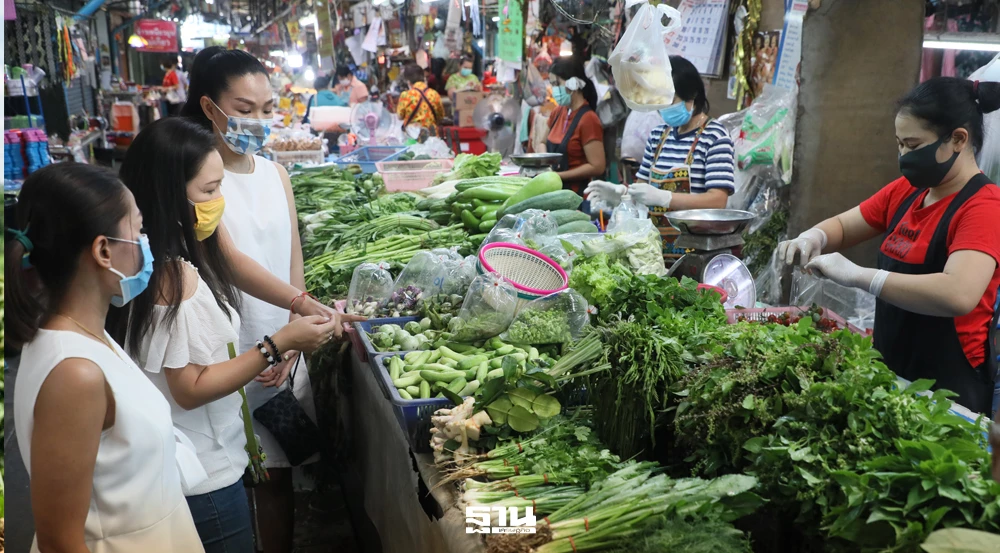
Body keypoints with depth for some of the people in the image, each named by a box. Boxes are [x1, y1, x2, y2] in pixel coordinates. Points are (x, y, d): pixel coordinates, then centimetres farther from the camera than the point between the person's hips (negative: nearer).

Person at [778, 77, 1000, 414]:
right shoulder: (905, 191, 3)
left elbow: (959, 295, -34)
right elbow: (843, 226, 13)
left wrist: (858, 276, -34)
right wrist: (814, 237, -10)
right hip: (889, 372, 7)